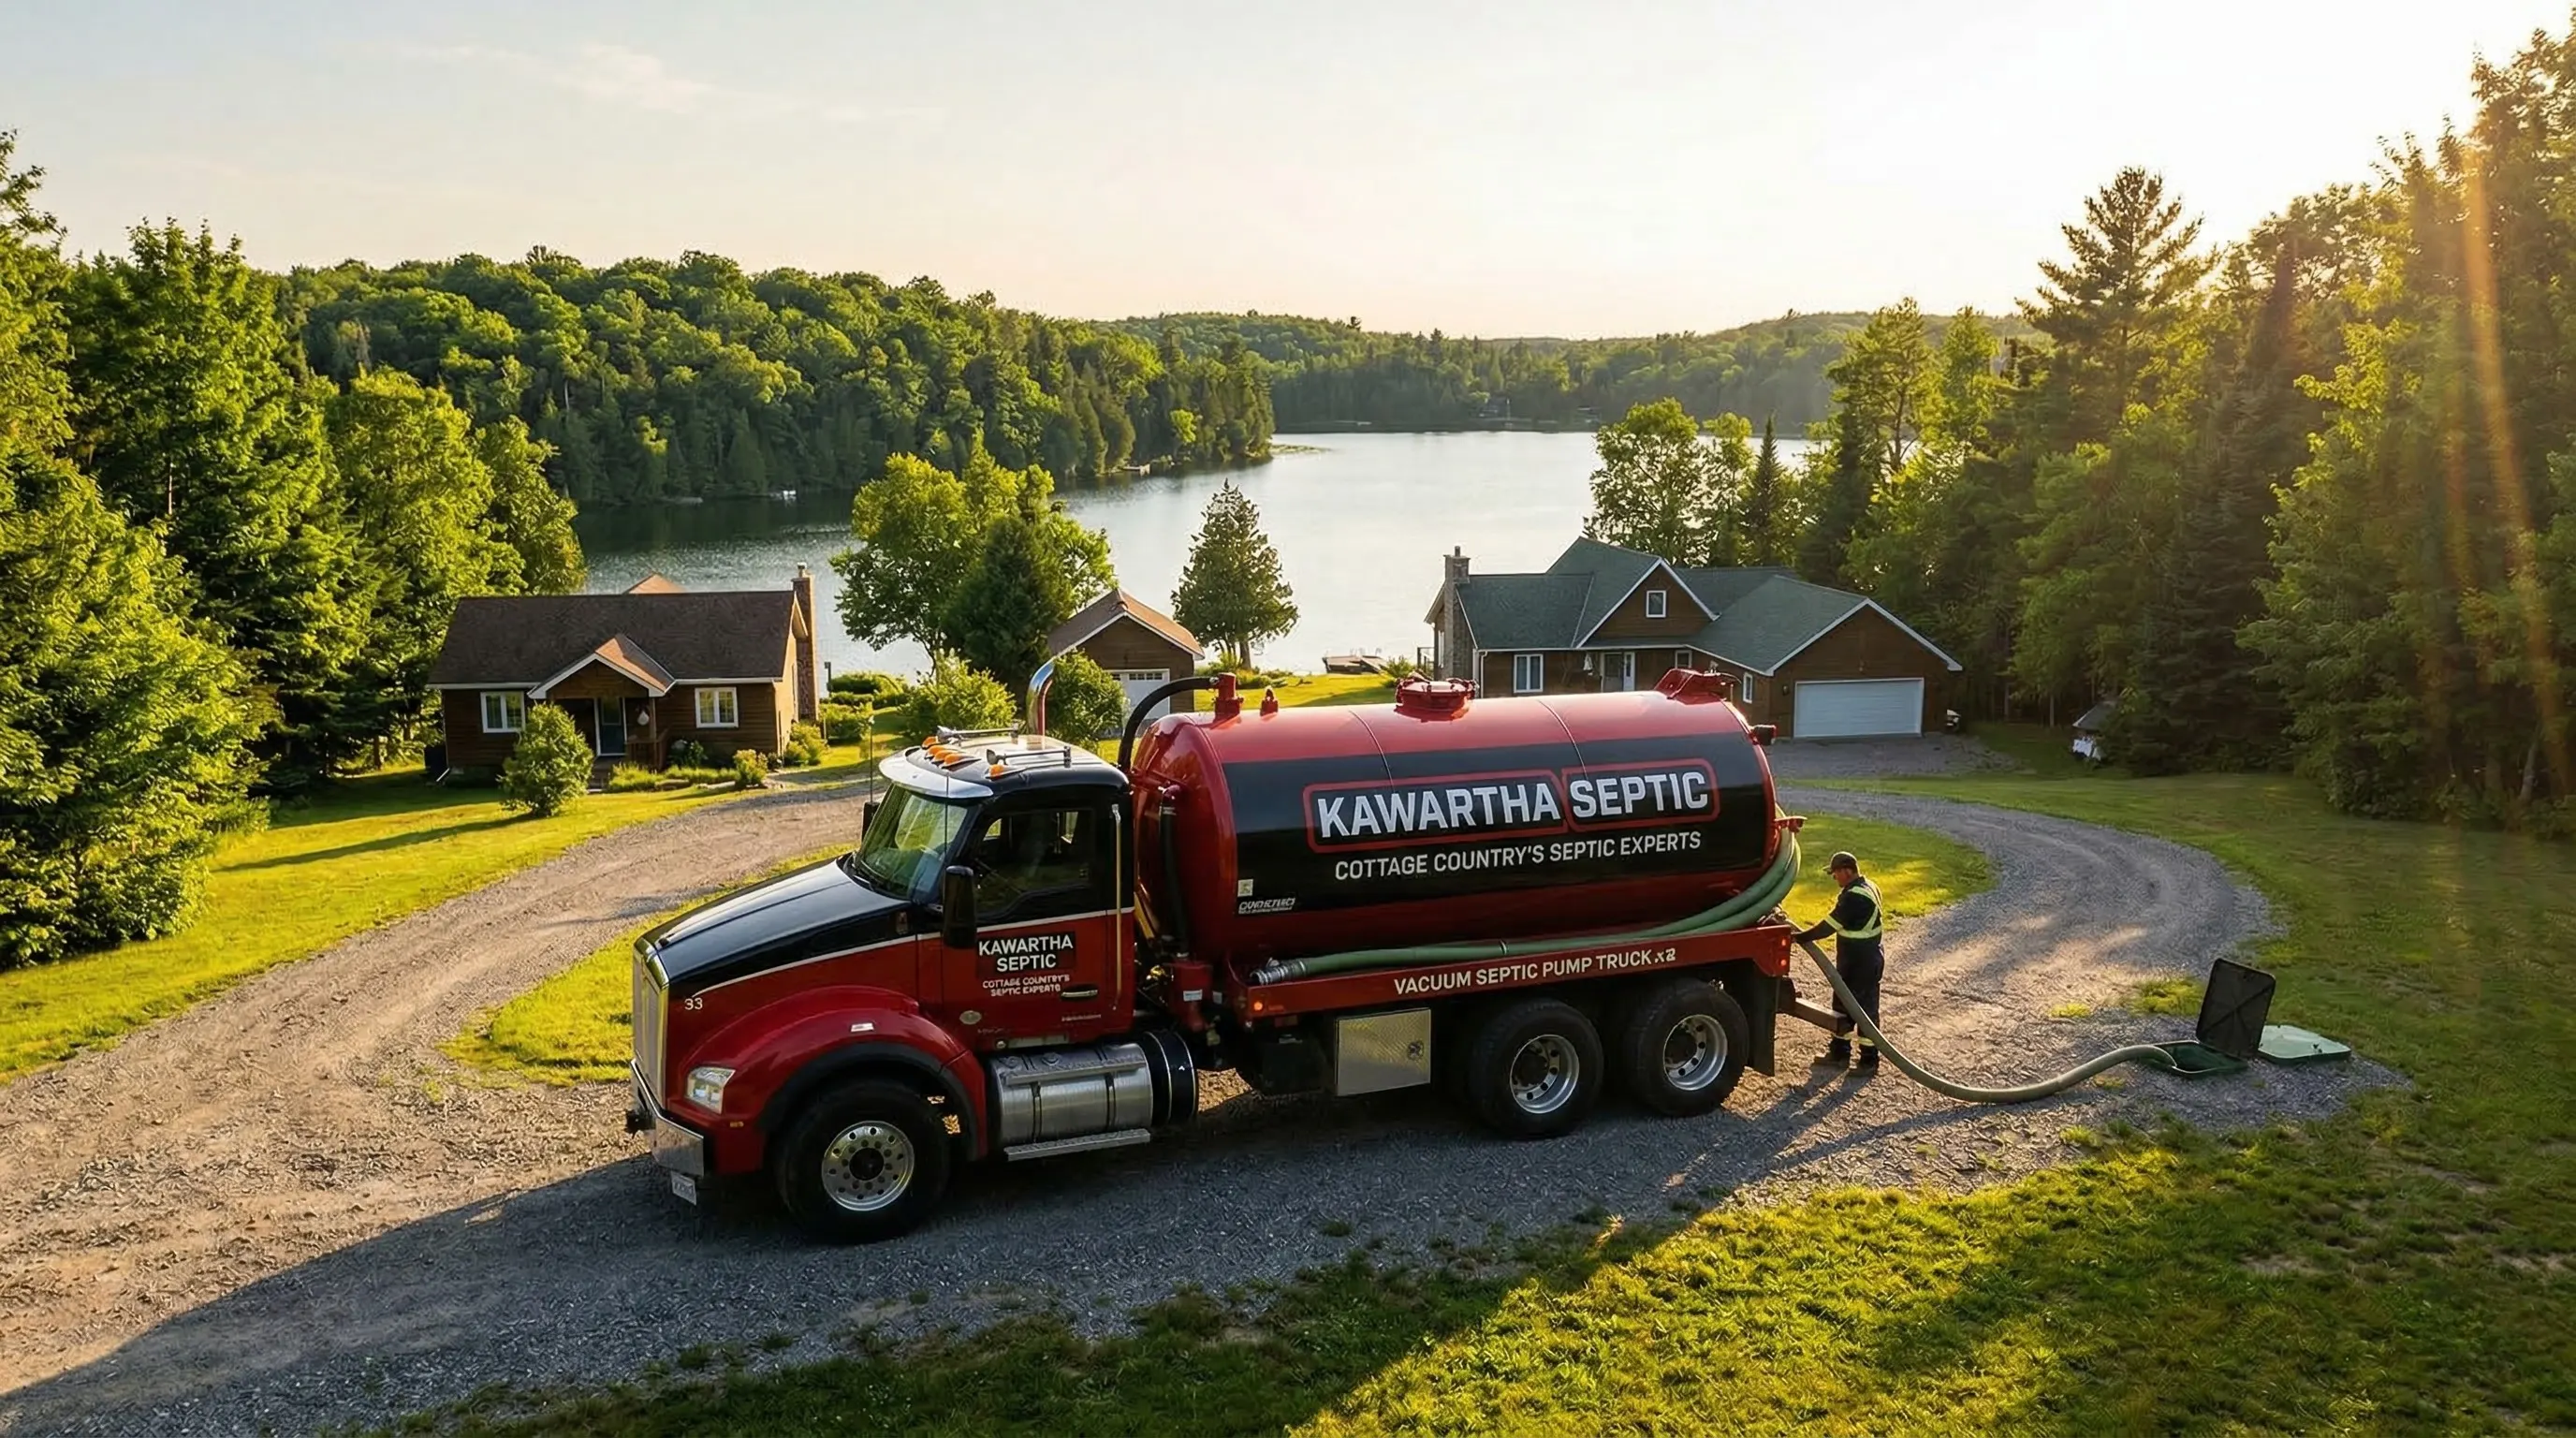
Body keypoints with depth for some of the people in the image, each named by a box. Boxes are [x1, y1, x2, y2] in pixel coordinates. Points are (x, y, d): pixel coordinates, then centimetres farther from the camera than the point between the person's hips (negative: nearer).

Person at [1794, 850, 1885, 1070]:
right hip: (1863, 959, 11)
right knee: (1842, 1004, 18)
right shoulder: (1868, 887, 8)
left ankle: (1869, 1060, 10)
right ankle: (1839, 1052, 28)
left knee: (1865, 1008, 0)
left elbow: (1831, 924, -23)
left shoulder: (1854, 897, -25)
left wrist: (1803, 936, -15)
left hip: (1861, 963, -11)